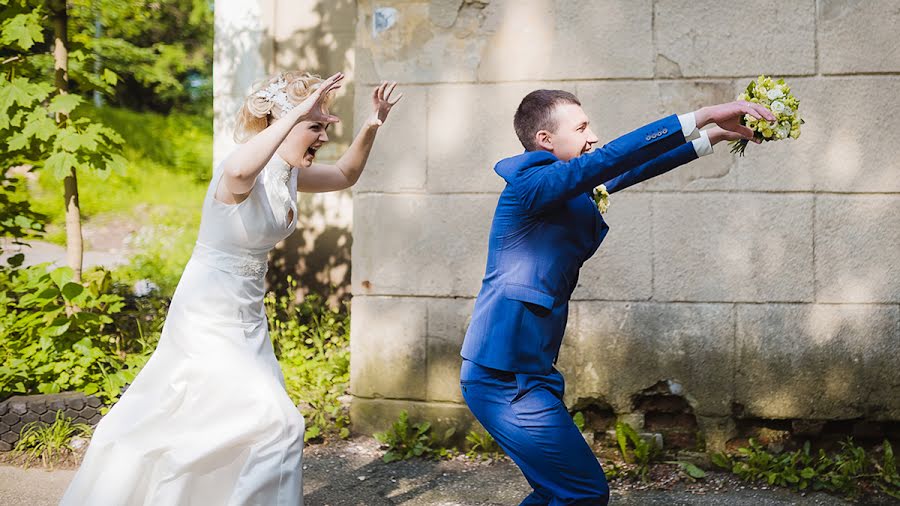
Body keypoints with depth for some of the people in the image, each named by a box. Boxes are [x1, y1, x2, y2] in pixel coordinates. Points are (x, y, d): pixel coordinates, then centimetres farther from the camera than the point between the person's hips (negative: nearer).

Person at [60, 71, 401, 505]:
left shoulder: (289, 173, 2)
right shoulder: (246, 172, -25)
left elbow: (345, 175, 19)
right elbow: (240, 171, -51)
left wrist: (371, 127, 2)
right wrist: (298, 112, -45)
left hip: (245, 316, 9)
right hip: (208, 319, -9)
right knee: (278, 424, -11)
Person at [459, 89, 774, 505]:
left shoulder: (568, 188, 14)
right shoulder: (530, 183, -15)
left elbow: (630, 171, 18)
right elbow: (613, 157, -24)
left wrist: (714, 136, 15)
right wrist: (702, 117, -24)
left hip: (522, 372, 10)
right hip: (506, 377, -10)